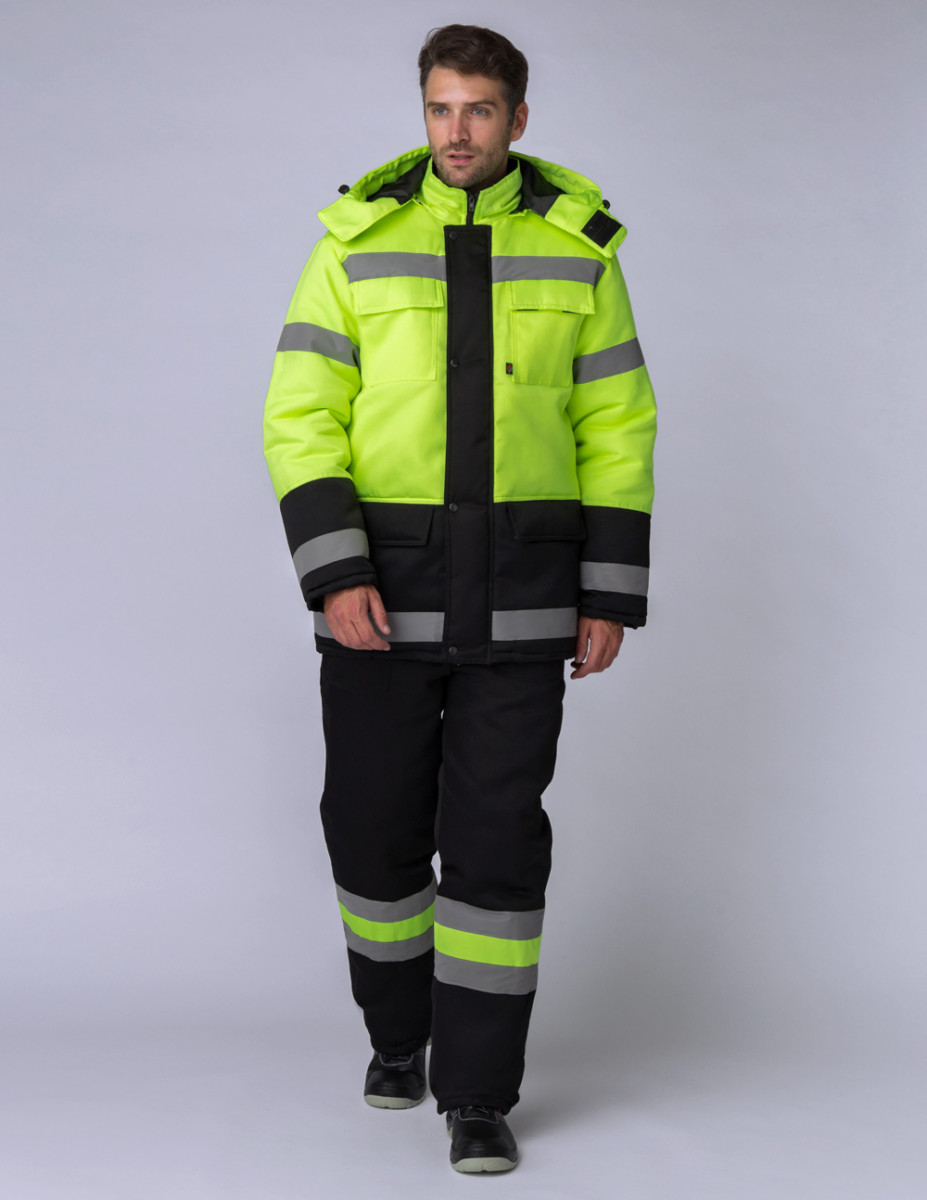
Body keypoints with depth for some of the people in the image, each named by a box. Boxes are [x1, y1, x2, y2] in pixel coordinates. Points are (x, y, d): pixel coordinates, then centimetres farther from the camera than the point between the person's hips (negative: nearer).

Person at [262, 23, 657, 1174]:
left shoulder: (574, 249, 2)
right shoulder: (359, 243, -1)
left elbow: (616, 431, 4)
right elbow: (302, 421, -5)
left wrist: (610, 596, -2)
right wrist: (334, 575, -17)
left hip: (518, 594, 0)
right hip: (382, 585, 0)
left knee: (497, 837, -3)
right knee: (375, 825, 8)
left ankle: (477, 1094, 7)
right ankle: (398, 1033, 34)